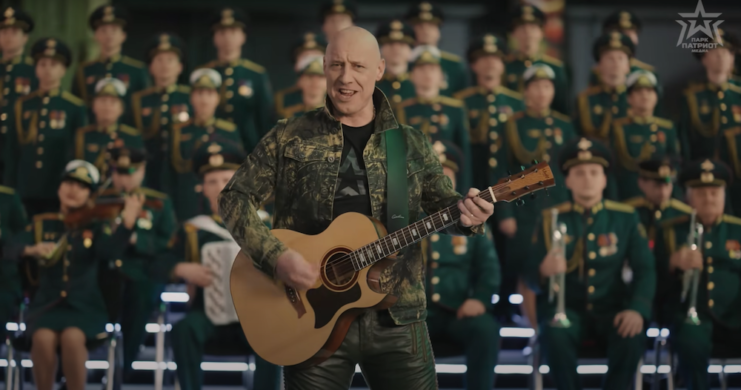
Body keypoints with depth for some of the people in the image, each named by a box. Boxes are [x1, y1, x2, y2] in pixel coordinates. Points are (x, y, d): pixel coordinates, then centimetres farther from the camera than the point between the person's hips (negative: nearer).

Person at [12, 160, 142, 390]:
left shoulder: (97, 226, 7)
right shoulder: (42, 224, 12)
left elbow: (110, 251, -14)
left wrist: (128, 222, -31)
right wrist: (30, 250, -19)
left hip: (86, 308, -1)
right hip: (47, 305, 1)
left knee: (72, 337, -33)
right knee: (43, 337, -31)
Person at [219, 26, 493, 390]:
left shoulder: (411, 144, 10)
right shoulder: (289, 138, 3)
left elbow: (441, 201, 7)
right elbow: (235, 197, 2)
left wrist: (466, 214, -18)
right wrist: (275, 257, -13)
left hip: (396, 318, 2)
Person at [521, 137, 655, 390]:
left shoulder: (626, 218, 6)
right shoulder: (551, 219, 4)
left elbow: (644, 269, 1)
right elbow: (530, 276, 0)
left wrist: (637, 309, -19)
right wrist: (544, 271, -26)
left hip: (611, 310, 1)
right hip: (566, 308, -1)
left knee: (632, 337, -32)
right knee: (556, 336, -35)